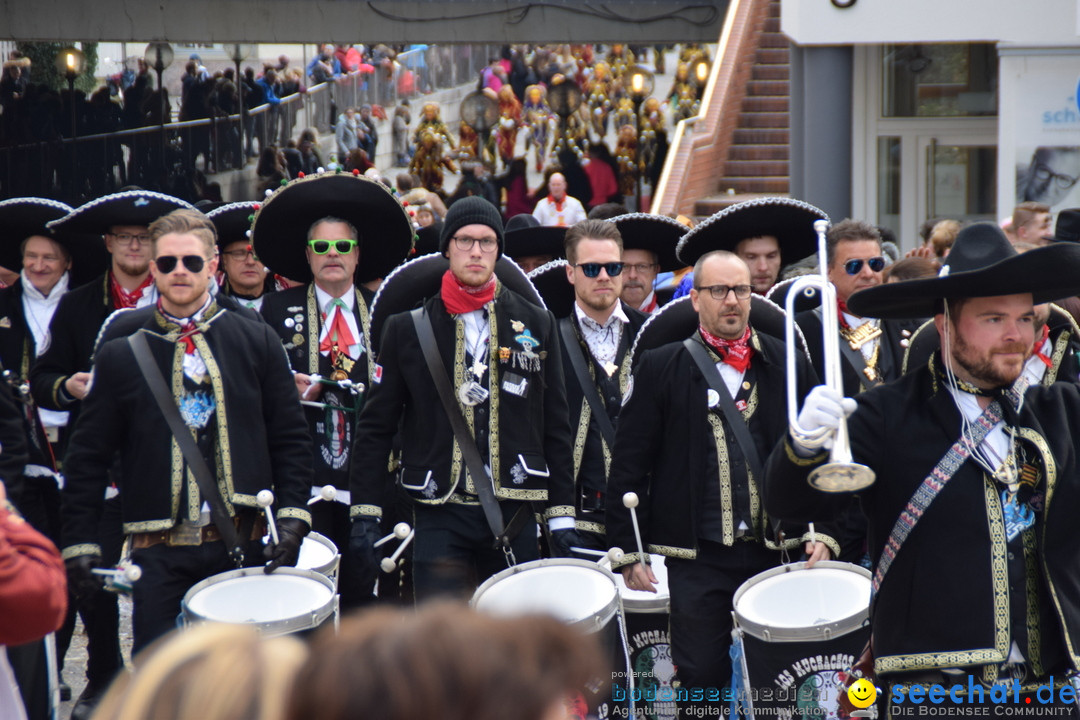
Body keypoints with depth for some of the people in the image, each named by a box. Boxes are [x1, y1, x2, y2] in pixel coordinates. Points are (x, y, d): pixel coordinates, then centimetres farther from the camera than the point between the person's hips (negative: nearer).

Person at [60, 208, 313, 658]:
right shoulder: (121, 352, 3)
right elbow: (89, 453, 4)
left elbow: (290, 436, 7)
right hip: (160, 549, -1)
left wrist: (292, 514, -5)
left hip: (244, 541, 1)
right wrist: (79, 541, -2)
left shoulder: (256, 342, 6)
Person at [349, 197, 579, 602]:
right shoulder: (407, 329, 4)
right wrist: (365, 514, -1)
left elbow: (555, 427, 10)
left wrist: (562, 515, 5)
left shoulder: (536, 325, 8)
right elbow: (375, 426, 5)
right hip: (439, 515, -1)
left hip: (512, 516, 2)